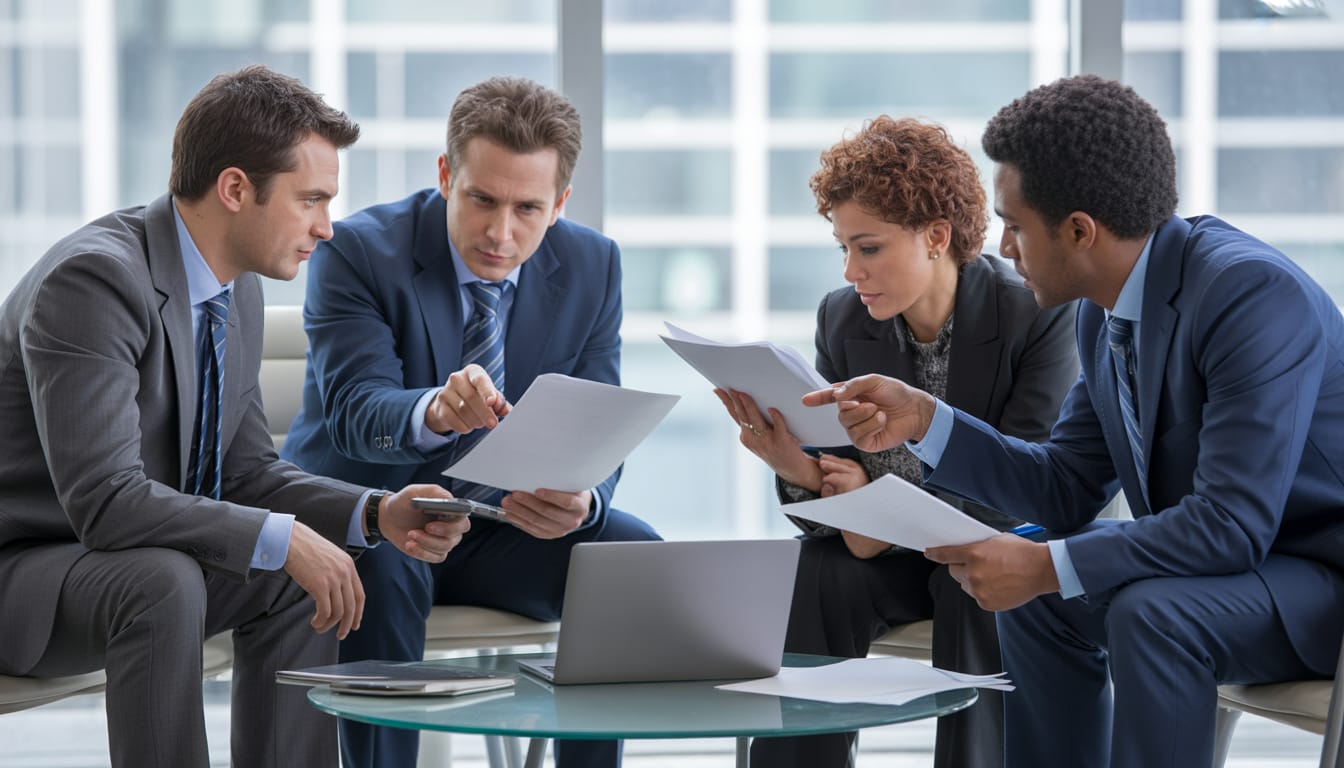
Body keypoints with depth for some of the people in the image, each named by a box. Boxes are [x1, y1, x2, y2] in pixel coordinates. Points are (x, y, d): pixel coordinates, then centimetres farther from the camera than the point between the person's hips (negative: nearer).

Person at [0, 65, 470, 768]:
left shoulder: (237, 289, 4)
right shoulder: (94, 279, -25)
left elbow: (245, 472, 11)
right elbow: (106, 499, -32)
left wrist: (376, 513, -5)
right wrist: (284, 538, -28)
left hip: (123, 562, 9)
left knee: (301, 573, 3)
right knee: (163, 582, -32)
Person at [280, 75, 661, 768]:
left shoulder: (591, 266, -3)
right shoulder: (359, 250, -16)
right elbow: (354, 412, -28)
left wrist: (579, 500, -32)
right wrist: (435, 411, -53)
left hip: (505, 525, 4)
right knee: (380, 567, -36)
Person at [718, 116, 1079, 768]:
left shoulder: (1041, 315, -15)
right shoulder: (841, 317, -1)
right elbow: (839, 474, -1)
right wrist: (798, 469, -27)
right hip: (889, 551, 4)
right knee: (810, 578, -26)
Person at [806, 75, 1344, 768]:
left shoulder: (1254, 292, -26)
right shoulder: (1105, 314, 1)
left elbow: (1230, 524, -31)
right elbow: (1066, 491, 9)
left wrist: (1046, 566, -26)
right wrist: (922, 420, -2)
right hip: (1235, 556, 9)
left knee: (1150, 612, -30)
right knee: (1040, 599, 9)